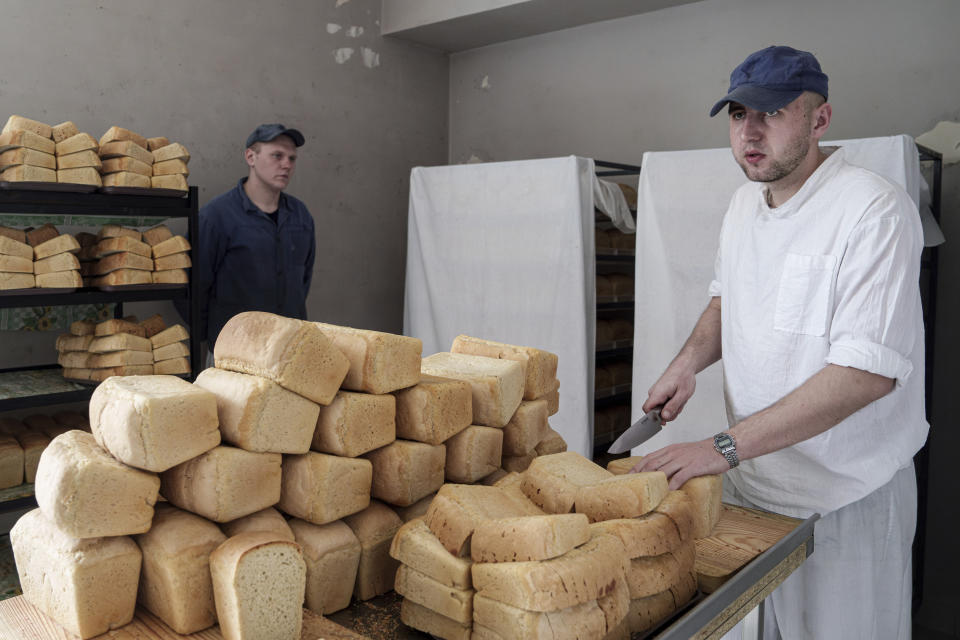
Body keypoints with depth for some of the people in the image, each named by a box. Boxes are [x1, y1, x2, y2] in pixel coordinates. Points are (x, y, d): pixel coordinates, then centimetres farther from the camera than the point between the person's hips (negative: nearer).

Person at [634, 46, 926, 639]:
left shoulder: (874, 210, -21)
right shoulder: (745, 202, 4)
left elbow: (868, 372, -27)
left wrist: (724, 447, -28)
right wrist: (691, 358, -2)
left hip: (845, 500, -6)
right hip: (750, 479, 6)